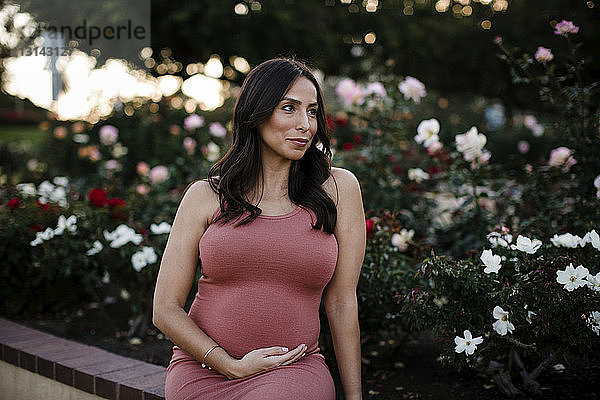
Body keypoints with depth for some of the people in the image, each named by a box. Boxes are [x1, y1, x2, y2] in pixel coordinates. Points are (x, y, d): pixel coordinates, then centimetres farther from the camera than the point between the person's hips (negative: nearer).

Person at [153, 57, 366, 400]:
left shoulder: (339, 188, 4)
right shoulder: (206, 196, 3)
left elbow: (342, 302, 5)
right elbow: (166, 309, 3)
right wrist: (233, 366, -9)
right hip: (203, 369, 0)